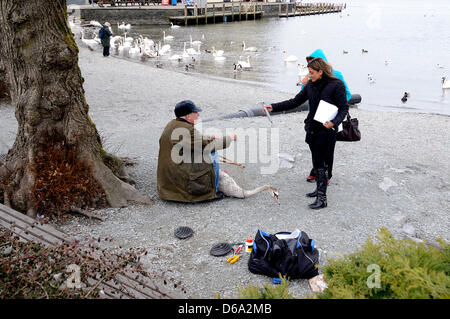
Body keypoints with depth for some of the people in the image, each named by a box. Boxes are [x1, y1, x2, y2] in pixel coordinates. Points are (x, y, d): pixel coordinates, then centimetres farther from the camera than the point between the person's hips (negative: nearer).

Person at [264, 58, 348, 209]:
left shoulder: (336, 85, -10)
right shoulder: (311, 85, 9)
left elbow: (344, 108, -9)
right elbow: (295, 102, 12)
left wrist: (334, 122, -26)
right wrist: (274, 107, 4)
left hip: (327, 130, -7)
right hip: (312, 128, 7)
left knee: (320, 163, -8)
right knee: (316, 161, 14)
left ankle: (322, 198, -4)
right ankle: (320, 189, 29)